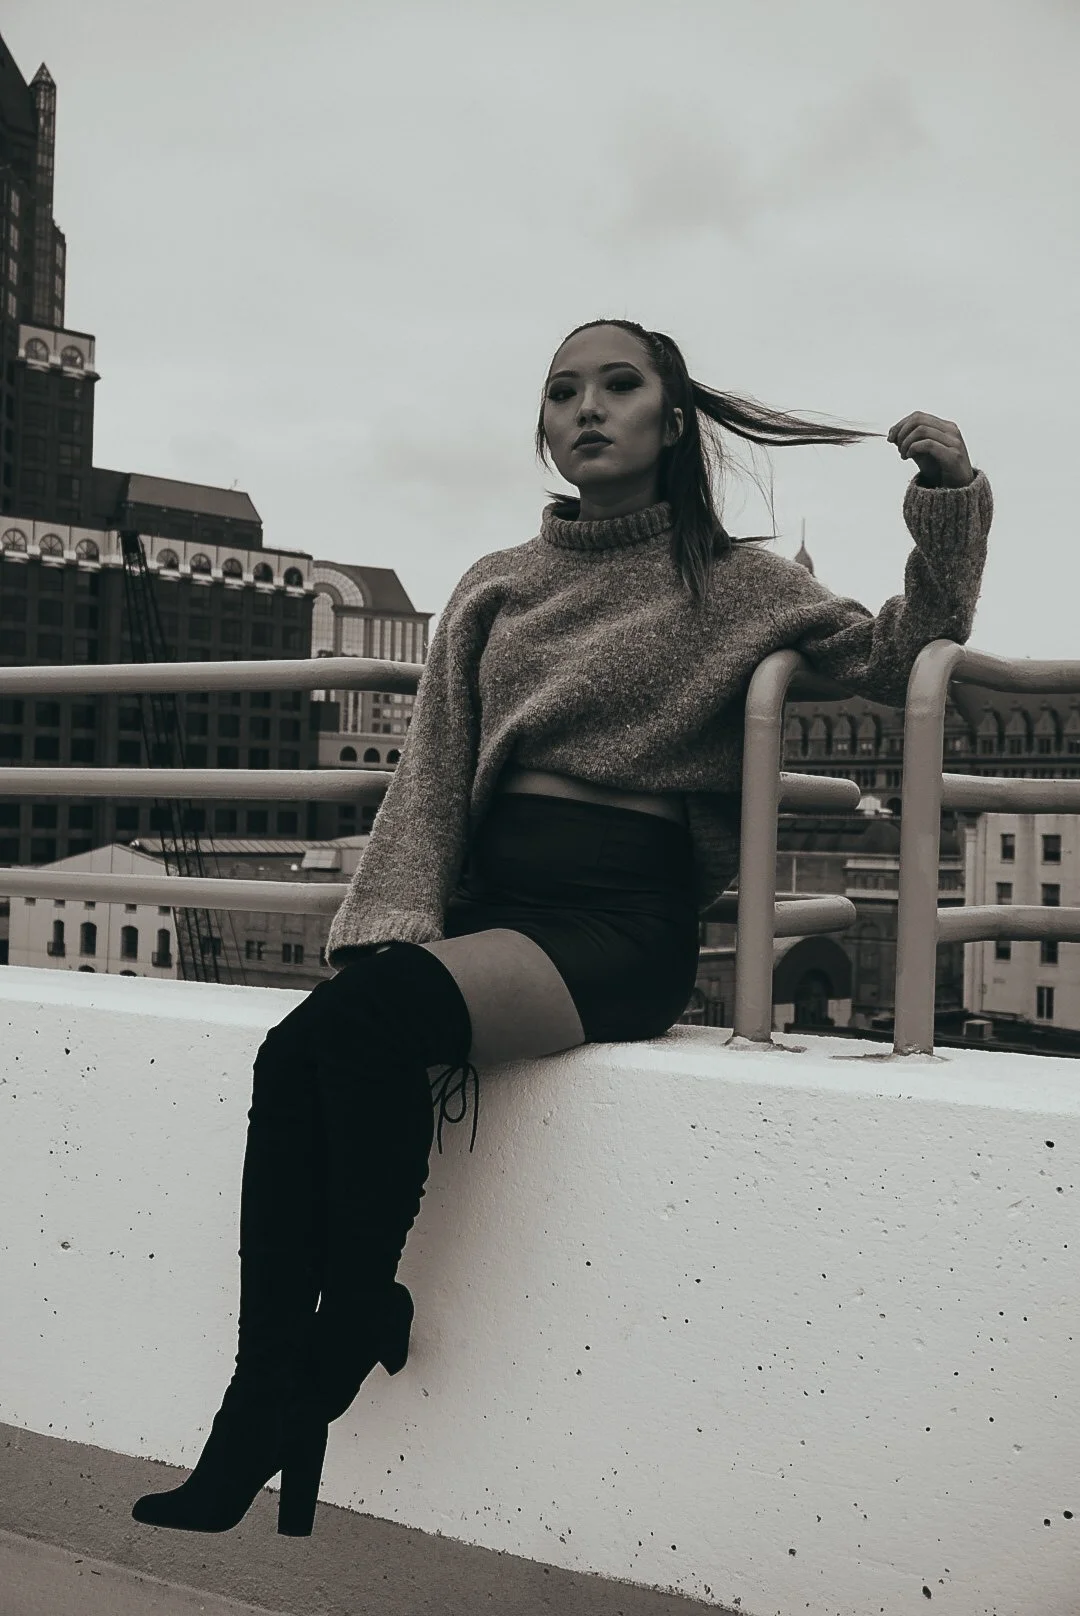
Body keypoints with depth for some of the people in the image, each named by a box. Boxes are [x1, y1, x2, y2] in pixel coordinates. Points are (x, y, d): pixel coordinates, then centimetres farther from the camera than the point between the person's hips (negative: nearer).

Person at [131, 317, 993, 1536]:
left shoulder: (731, 583, 11)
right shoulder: (495, 589, 20)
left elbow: (898, 664, 5)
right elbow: (432, 775, 12)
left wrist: (950, 498, -7)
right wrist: (396, 923, -4)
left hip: (622, 919, -4)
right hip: (487, 891, 4)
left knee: (376, 1019, -32)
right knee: (295, 1051, -26)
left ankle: (337, 1356, -14)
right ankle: (260, 1421, -24)